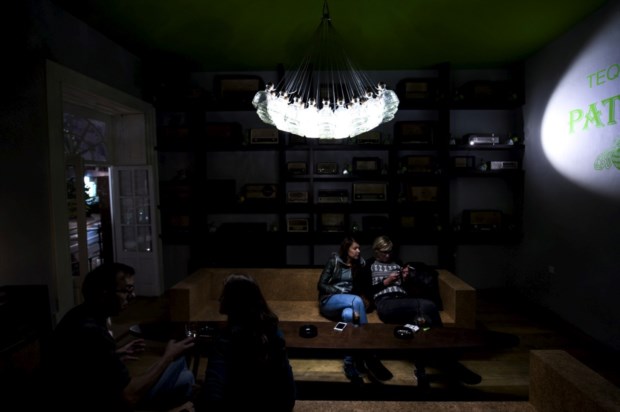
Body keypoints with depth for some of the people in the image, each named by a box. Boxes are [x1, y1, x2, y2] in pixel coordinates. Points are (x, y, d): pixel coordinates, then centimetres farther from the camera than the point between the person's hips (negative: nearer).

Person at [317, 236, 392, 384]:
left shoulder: (359, 264, 14)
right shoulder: (334, 261, 2)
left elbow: (362, 288, 15)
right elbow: (321, 285, -3)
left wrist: (363, 298, -8)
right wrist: (340, 292, -15)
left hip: (349, 303, 3)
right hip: (329, 302, -3)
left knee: (349, 314, -38)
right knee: (356, 301, -36)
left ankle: (349, 365, -35)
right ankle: (369, 358, -35)